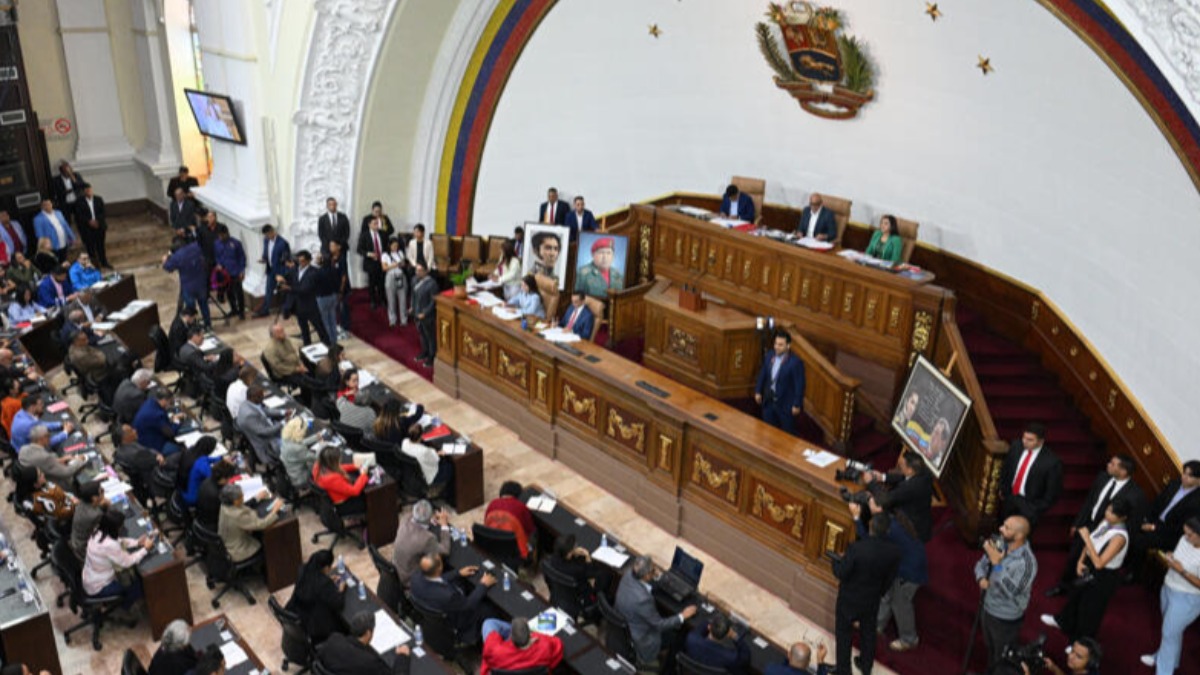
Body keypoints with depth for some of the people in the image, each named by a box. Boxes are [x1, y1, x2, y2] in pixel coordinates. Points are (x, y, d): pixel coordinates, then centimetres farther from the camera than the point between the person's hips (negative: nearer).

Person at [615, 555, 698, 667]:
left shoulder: (629, 574, -19)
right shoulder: (642, 599, -40)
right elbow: (659, 624, -24)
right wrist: (683, 616, -14)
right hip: (634, 635, -7)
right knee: (673, 633, 7)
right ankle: (645, 658, 25)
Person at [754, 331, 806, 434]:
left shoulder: (795, 362, -21)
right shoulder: (770, 357, -2)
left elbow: (799, 385, -17)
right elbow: (762, 375, 11)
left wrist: (797, 405, -15)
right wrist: (758, 391, 11)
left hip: (786, 404, -6)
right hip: (769, 402, 6)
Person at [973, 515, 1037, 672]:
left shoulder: (1027, 562, -31)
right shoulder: (999, 543, -10)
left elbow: (1011, 591, -37)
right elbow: (981, 564, 3)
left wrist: (996, 563, -39)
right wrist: (982, 578, -19)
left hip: (1006, 618, -7)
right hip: (987, 607, 7)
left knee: (1003, 658, 17)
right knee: (990, 648, 30)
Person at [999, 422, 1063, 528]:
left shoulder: (1052, 461, -24)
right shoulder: (1016, 446, -9)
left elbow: (1053, 491, -13)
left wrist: (1037, 509, -11)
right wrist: (1003, 490, 10)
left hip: (1029, 505, -5)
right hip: (1009, 498, 5)